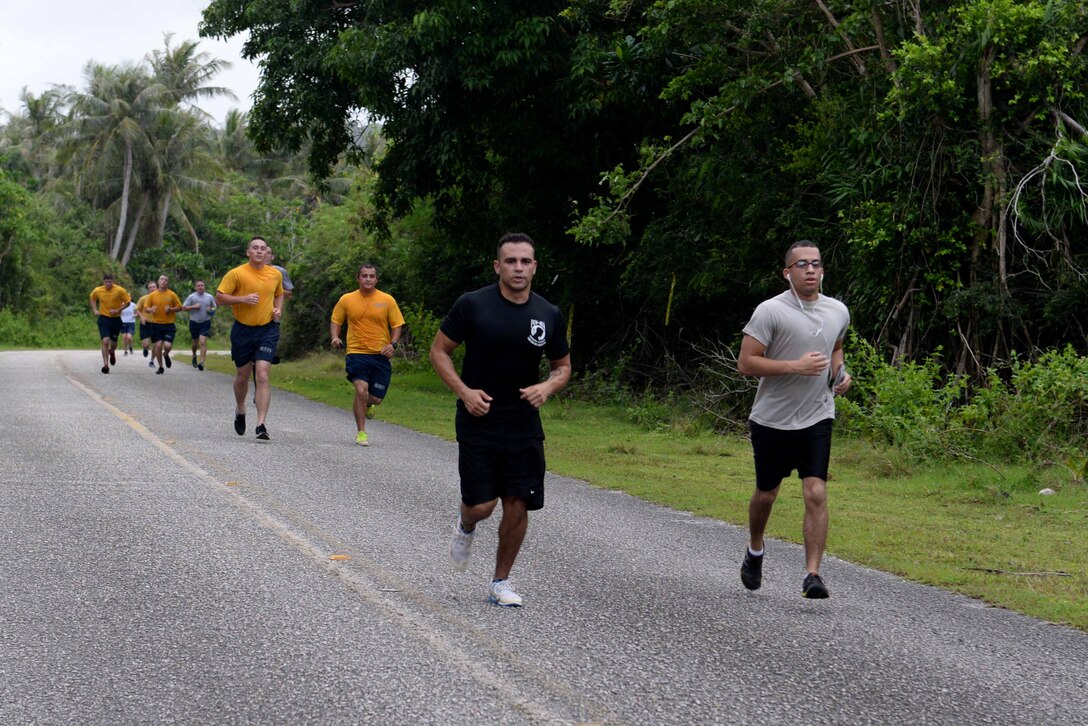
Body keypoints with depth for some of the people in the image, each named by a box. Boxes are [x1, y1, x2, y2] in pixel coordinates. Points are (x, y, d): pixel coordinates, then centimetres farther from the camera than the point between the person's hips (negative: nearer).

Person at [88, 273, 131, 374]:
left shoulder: (120, 290, -12)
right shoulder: (97, 291, -5)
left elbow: (127, 301, -4)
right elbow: (92, 299, 16)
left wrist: (118, 310, -16)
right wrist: (95, 310, 3)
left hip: (116, 319, 0)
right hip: (103, 318, 0)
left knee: (113, 343, 11)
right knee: (105, 341, -16)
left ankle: (112, 352, 49)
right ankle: (105, 365, -13)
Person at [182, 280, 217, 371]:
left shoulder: (209, 297, 4)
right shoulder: (191, 297, -1)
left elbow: (214, 307, 18)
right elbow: (183, 307, -3)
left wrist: (211, 310, -5)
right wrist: (193, 306, -16)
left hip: (205, 323, -1)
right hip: (194, 322, 1)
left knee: (203, 342, -14)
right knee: (195, 343, 14)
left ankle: (201, 362, -20)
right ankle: (194, 357, 43)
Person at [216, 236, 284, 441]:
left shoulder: (275, 274, 5)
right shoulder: (237, 274, -7)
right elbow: (219, 298, -8)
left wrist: (278, 309, 4)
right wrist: (243, 299, -20)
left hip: (267, 330, 1)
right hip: (243, 330, -1)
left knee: (262, 376, -13)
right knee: (243, 376, 14)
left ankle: (261, 425, -15)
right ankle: (240, 410, 43)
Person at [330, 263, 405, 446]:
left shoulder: (387, 300, 2)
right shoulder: (346, 300, 3)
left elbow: (397, 325, 7)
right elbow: (336, 321, 13)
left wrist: (393, 344, -10)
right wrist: (335, 337, -6)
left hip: (380, 355, 1)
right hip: (357, 353, -1)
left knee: (376, 399, 2)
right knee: (361, 389, -22)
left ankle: (364, 405, 41)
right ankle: (361, 432, -8)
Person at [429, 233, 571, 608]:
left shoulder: (549, 315, 1)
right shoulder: (472, 305, -8)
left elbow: (563, 366, 13)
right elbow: (439, 350, 0)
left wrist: (547, 387, -9)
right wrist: (464, 391, -13)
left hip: (524, 426, 3)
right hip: (478, 422, -3)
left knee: (518, 506, 1)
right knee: (481, 505, -6)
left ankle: (501, 582, 19)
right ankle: (465, 527, 32)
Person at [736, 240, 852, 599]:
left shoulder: (838, 312, 7)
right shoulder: (771, 311, -11)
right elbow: (745, 362, -15)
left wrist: (840, 372, 6)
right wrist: (795, 366, -22)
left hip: (816, 420, 3)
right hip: (772, 420, -2)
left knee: (816, 494, -11)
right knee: (766, 493, 13)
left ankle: (812, 575, -10)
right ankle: (755, 551, 40)